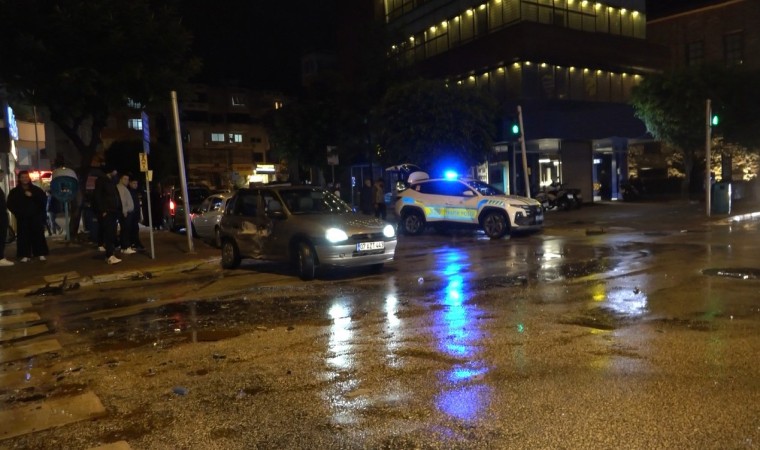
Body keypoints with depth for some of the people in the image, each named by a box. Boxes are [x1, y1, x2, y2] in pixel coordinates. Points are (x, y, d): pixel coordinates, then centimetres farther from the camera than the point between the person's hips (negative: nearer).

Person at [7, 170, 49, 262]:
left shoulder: (36, 190, 9)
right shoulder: (14, 192, 10)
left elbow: (44, 200, 0)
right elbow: (10, 205, 9)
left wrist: (32, 196, -12)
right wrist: (18, 213, -2)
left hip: (36, 217, 0)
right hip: (22, 218, 0)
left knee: (38, 235, -4)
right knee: (24, 236, -7)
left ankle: (41, 254, -2)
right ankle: (25, 255, -4)